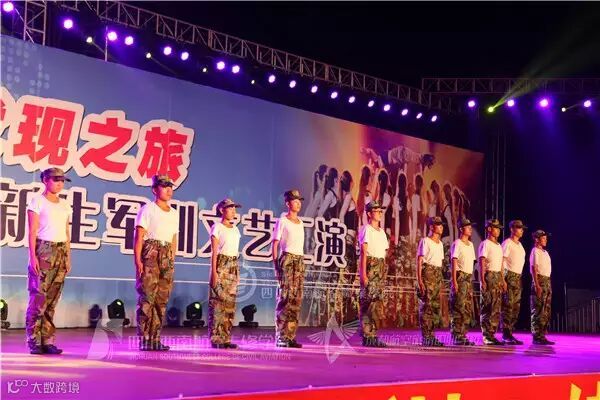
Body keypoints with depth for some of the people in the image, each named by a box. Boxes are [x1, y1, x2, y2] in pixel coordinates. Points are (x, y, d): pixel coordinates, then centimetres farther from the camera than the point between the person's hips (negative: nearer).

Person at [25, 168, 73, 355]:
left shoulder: (64, 205, 16)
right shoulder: (37, 201, -1)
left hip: (61, 251, 6)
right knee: (38, 296, -8)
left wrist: (68, 257, 12)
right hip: (43, 250, -5)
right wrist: (32, 255, -14)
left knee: (52, 299, 4)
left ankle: (48, 341, 7)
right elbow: (32, 231, -6)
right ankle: (34, 342, -4)